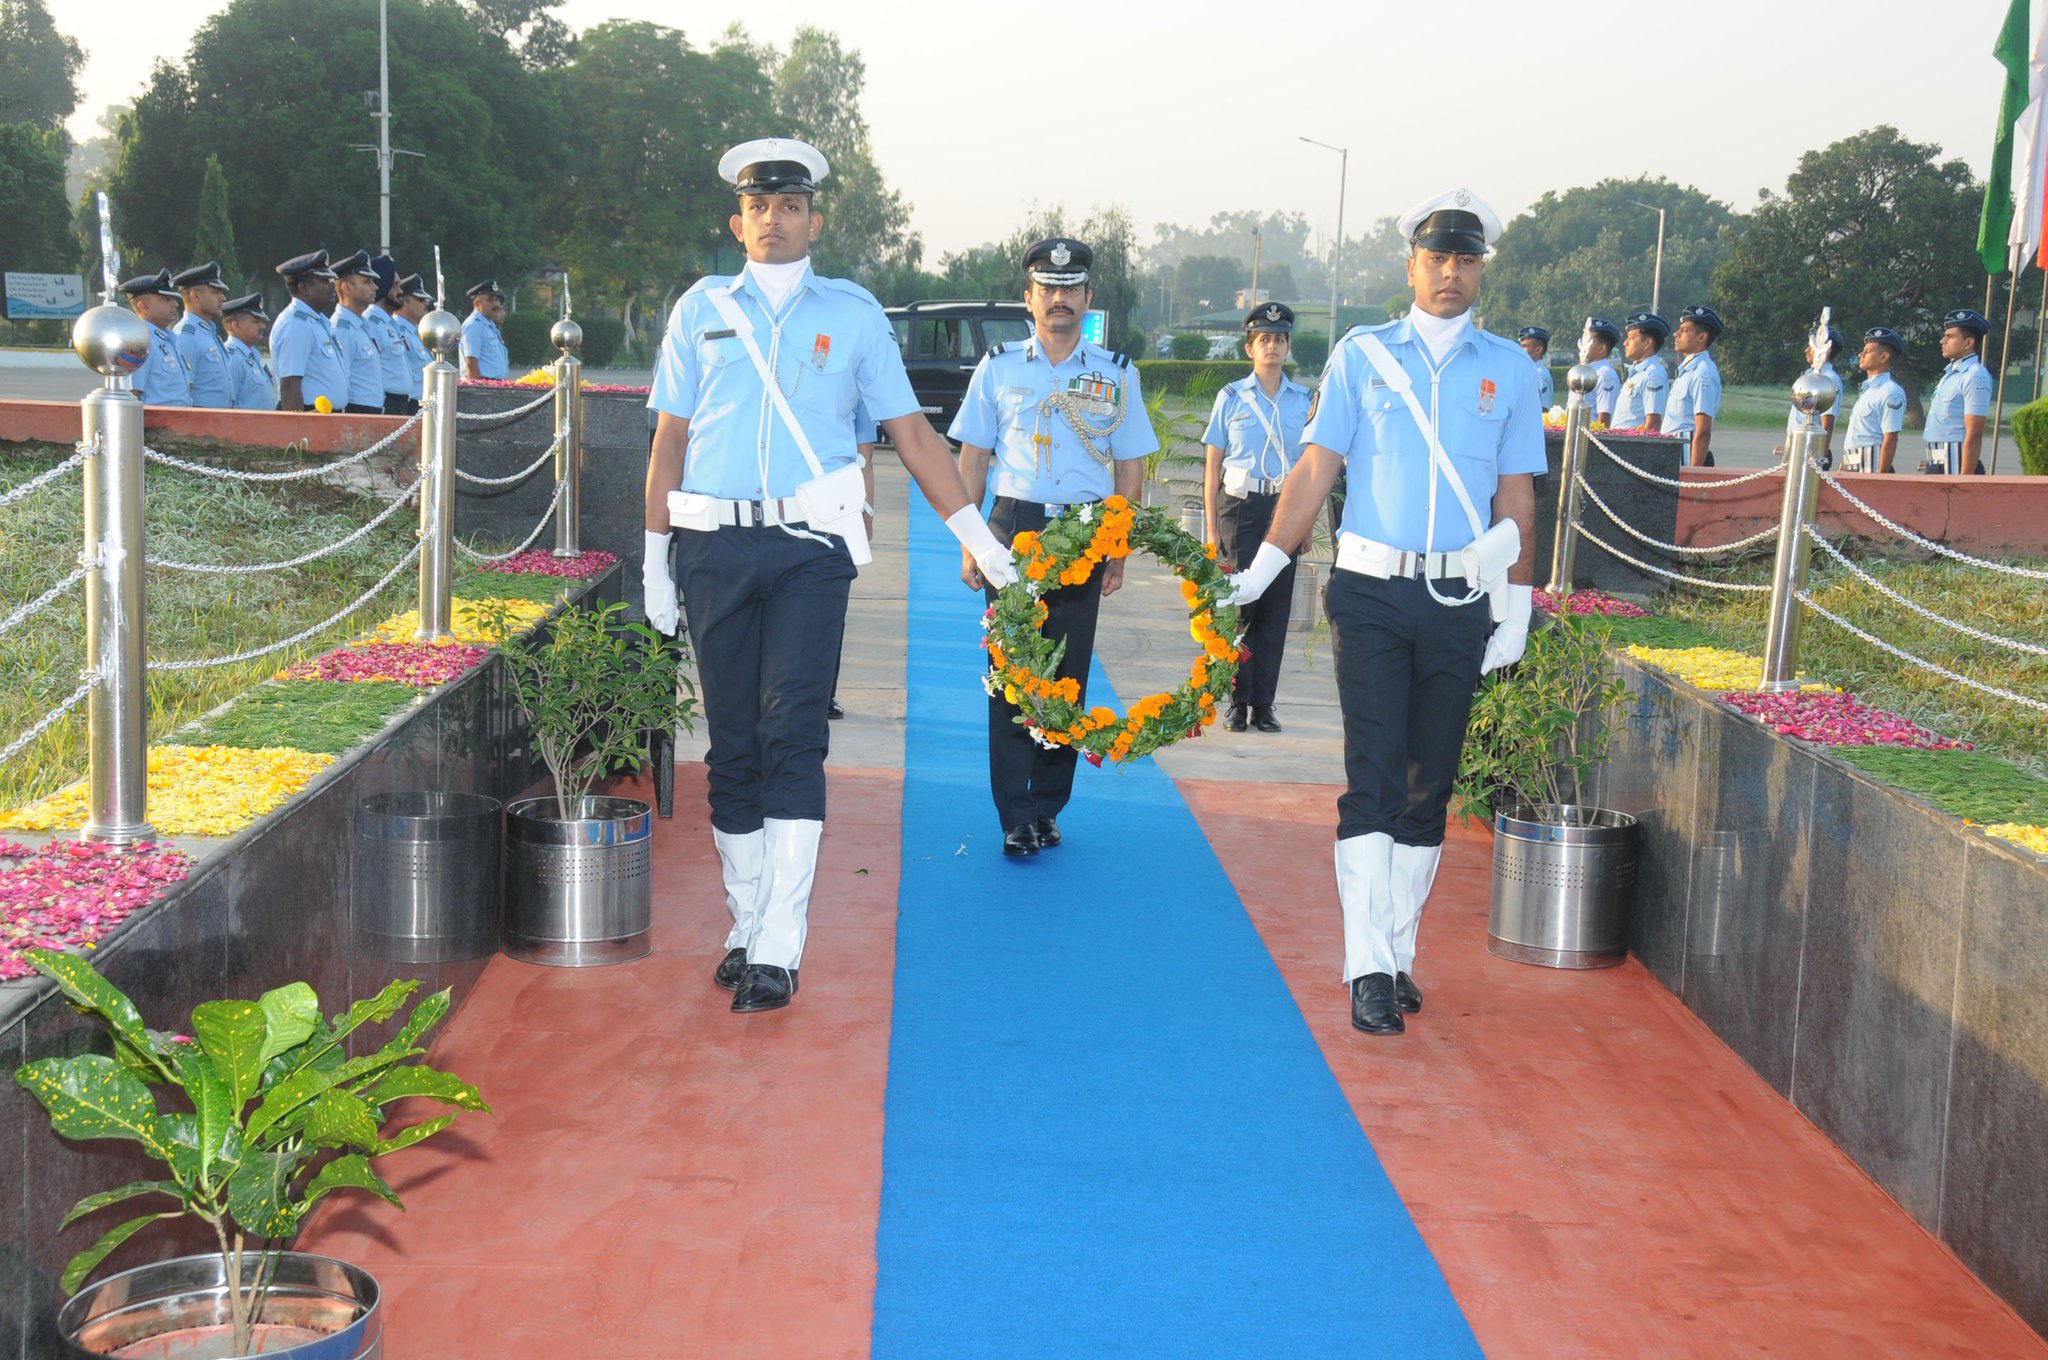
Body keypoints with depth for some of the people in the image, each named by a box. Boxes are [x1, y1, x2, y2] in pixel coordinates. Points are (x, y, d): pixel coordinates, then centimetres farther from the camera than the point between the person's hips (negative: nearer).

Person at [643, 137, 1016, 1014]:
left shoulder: (852, 312, 10)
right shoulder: (702, 309, 13)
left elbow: (910, 430, 11)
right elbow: (670, 439, 13)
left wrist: (974, 532, 6)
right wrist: (654, 557, 9)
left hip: (809, 547, -2)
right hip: (714, 545, 2)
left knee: (792, 735, -11)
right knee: (731, 741, 5)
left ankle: (779, 949, -12)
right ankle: (745, 927, 16)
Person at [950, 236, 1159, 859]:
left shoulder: (1116, 374, 8)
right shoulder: (999, 368, 7)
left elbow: (1131, 469, 9)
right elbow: (972, 460, 9)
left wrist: (1118, 552, 2)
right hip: (1013, 530, -1)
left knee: (1068, 677, 4)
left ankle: (1047, 807, 15)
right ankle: (1016, 818, 0)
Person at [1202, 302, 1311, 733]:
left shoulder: (1303, 400, 9)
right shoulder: (1231, 398, 6)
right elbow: (1213, 466, 6)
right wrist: (1211, 525, 2)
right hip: (1241, 507, -1)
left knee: (1275, 608, 1)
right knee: (1239, 605, -5)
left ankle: (1263, 704, 7)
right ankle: (1238, 703, 2)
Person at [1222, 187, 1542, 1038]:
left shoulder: (1507, 368, 10)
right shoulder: (1362, 354, 6)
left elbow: (1516, 495, 11)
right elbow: (1316, 469, 4)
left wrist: (1518, 608, 8)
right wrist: (1263, 566, -3)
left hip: (1460, 604, 2)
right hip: (1371, 594, -2)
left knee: (1428, 788, 7)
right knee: (1372, 781, -7)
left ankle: (1399, 953, 17)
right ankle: (1369, 969, -6)